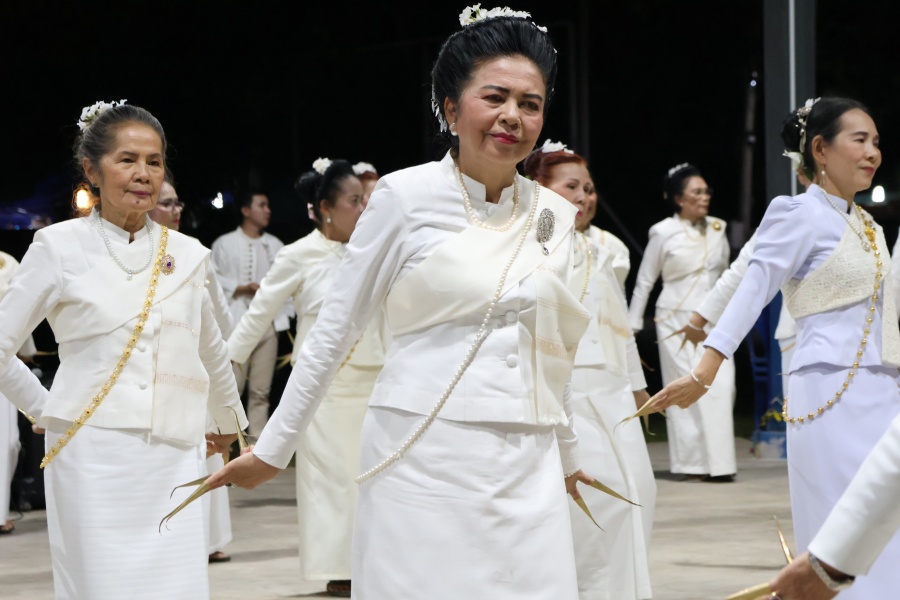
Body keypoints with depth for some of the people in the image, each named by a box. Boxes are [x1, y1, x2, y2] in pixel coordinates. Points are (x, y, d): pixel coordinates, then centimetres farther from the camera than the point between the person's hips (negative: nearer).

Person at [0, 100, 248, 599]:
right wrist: (46, 411, 8)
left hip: (173, 459, 3)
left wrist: (228, 422, 36)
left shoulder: (187, 255, 11)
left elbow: (210, 350, 27)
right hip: (92, 458, -3)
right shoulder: (60, 247, 1)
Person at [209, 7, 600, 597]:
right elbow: (335, 328, 1)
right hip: (426, 456, -4)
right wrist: (272, 450, 3)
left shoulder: (555, 215, 9)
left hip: (528, 465, 4)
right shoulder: (408, 195, -4)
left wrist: (567, 455, 27)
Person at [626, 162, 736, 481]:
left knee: (722, 387, -8)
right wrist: (632, 325, 2)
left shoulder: (716, 229, 8)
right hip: (677, 320, -3)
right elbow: (644, 281, 3)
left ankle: (717, 461, -2)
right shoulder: (664, 233, -3)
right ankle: (692, 463, 3)